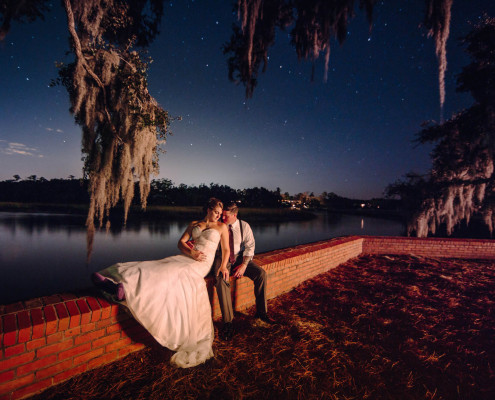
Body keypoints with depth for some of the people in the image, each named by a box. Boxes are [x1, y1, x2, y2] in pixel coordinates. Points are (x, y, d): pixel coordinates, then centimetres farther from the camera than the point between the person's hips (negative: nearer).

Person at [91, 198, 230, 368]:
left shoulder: (222, 226, 12)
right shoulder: (194, 224, 20)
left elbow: (226, 249, 11)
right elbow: (181, 242, 13)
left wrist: (223, 265, -5)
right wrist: (191, 252, -7)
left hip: (201, 263, -4)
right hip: (184, 258, 4)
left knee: (168, 273, -30)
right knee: (154, 267, -21)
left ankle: (125, 289, -44)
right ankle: (114, 283, -36)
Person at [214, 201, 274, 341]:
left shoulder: (244, 226, 0)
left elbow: (250, 247, -2)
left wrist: (244, 265, -17)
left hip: (240, 258, 2)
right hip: (222, 258, -2)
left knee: (261, 273, -19)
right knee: (221, 279, -33)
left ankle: (261, 312, -2)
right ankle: (228, 322, -23)